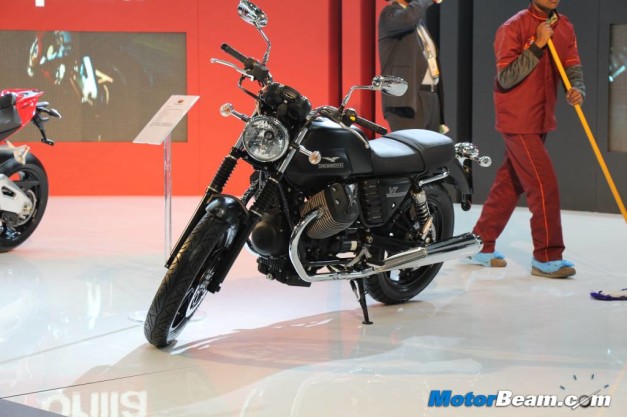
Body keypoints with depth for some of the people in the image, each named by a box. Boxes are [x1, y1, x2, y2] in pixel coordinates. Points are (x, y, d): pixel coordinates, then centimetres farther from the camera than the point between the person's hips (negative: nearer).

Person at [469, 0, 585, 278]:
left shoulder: (565, 28, 9)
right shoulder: (513, 28, -12)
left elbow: (573, 66, 4)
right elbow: (506, 78, -18)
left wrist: (577, 89, -18)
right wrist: (538, 45, -23)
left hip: (541, 119, 7)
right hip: (518, 121, -7)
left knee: (510, 183, 12)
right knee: (544, 184, -11)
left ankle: (481, 244, 23)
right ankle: (546, 258, -5)